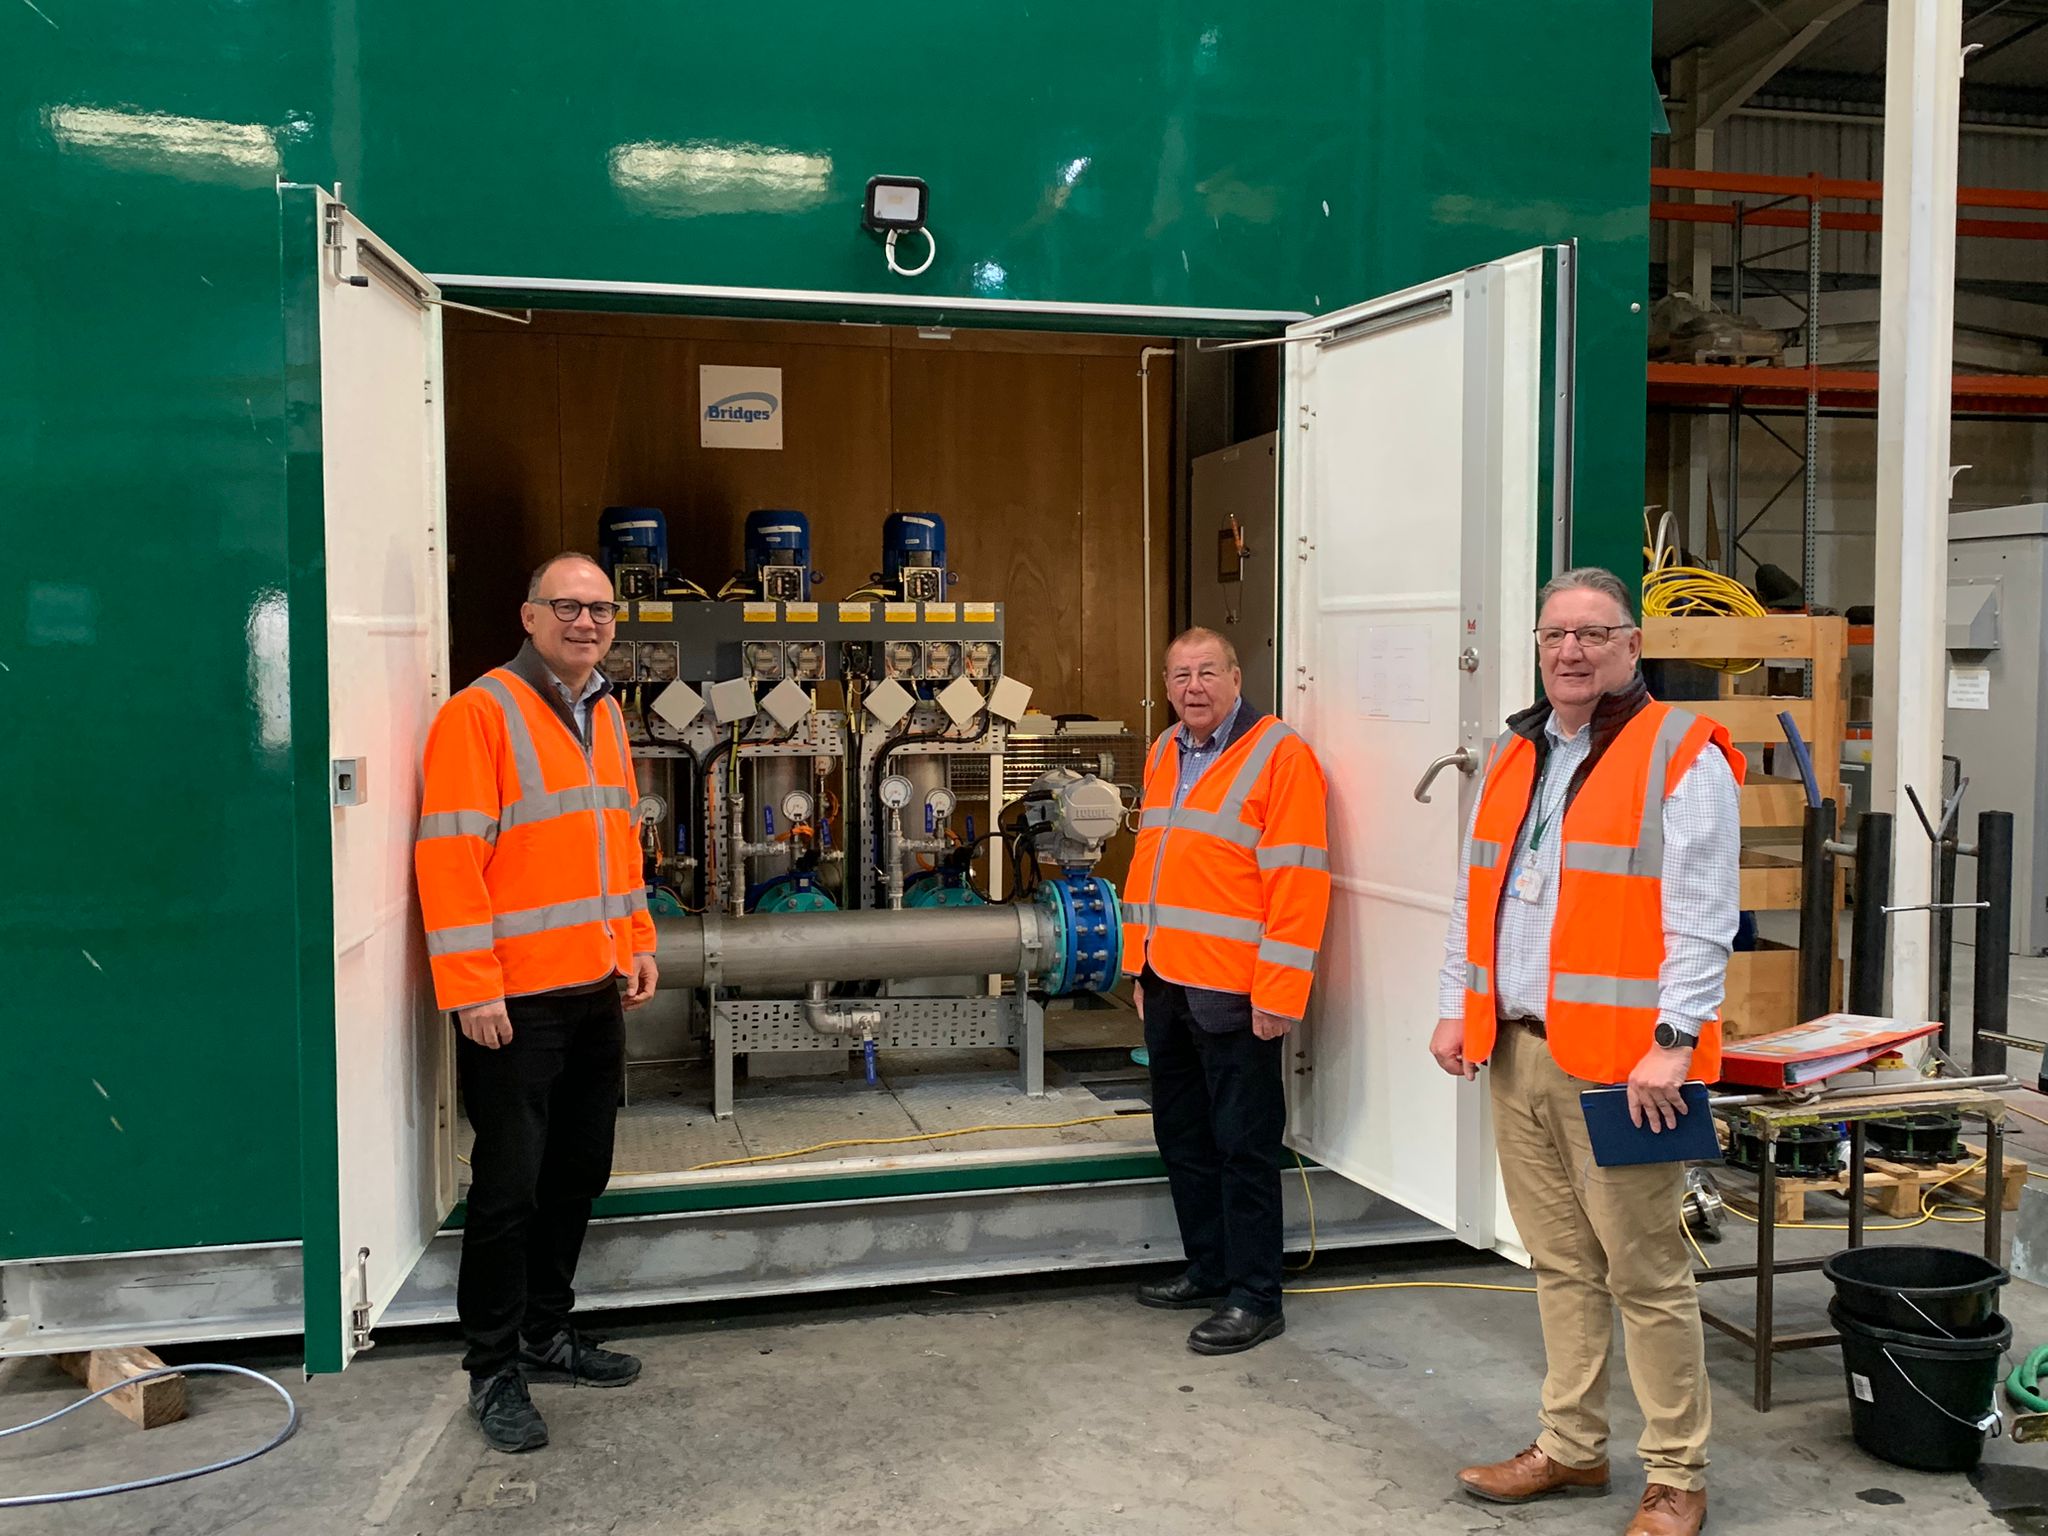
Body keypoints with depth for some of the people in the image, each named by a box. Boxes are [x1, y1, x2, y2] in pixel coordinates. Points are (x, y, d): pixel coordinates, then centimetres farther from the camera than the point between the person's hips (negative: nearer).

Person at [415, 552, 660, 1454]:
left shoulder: (606, 716, 13)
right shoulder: (481, 714, -12)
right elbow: (449, 857, -16)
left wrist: (637, 941, 15)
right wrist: (472, 988, -19)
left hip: (597, 991, 8)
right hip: (516, 1002, -8)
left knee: (578, 1174, 15)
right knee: (509, 1186, 1)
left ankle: (545, 1335, 30)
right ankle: (495, 1372, 14)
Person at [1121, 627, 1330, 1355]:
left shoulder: (1280, 755, -11)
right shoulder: (1164, 755, 14)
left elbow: (1298, 883, -15)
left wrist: (1278, 994, -18)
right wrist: (1140, 966, 16)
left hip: (1233, 993, -8)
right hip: (1168, 986, 8)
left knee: (1244, 1146, 1)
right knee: (1183, 1137, 17)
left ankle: (1254, 1297, 12)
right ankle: (1208, 1270, 31)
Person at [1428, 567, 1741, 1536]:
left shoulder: (1681, 755, -6)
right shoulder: (1513, 756, 15)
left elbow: (1700, 918, -13)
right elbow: (1475, 896, 20)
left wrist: (1673, 1041, -19)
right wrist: (1456, 1006, 14)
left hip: (1617, 1058, -7)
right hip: (1515, 1052, 7)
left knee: (1645, 1274, 0)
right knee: (1561, 1264, 16)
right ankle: (1571, 1447, 28)